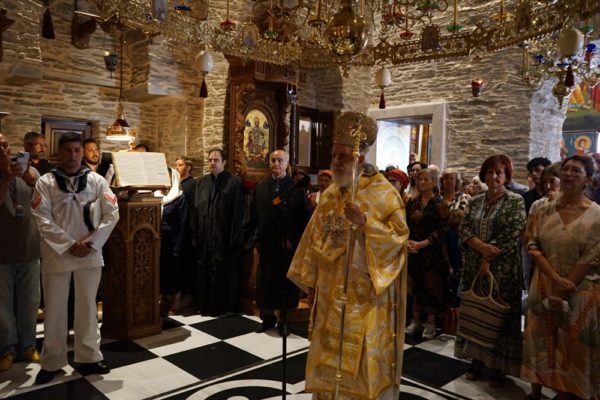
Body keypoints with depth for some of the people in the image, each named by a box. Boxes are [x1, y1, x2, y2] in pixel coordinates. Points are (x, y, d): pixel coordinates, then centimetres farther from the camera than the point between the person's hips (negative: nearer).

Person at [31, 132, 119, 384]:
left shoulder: (96, 181, 2)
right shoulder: (45, 182, -1)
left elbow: (112, 214, -2)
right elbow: (43, 219, -7)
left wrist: (90, 243, -10)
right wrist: (70, 245, -13)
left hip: (90, 254, 1)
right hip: (56, 255, -1)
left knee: (87, 307, 11)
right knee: (55, 310, 8)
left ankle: (89, 357, 25)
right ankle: (52, 362, 23)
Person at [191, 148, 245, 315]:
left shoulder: (234, 182, -4)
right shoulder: (201, 183, 11)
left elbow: (238, 213, -8)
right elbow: (195, 210, 11)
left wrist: (234, 238, -12)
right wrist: (195, 235, 4)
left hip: (224, 237, -4)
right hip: (204, 237, 5)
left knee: (224, 273, 4)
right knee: (204, 271, 10)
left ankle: (225, 305, 17)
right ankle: (205, 304, 22)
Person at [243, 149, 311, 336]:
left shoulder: (296, 189, -4)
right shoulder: (261, 188, 6)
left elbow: (306, 217, -7)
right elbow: (252, 216, 7)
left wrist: (294, 239, -12)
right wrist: (253, 239, 0)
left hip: (287, 246, -3)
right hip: (266, 244, 3)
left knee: (285, 283, 6)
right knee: (265, 283, 10)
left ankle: (283, 319, 19)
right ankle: (268, 317, 23)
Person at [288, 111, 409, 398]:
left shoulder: (384, 194, -10)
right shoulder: (329, 195, 7)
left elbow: (398, 237, -15)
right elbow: (315, 240, 11)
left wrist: (364, 221, -28)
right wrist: (311, 283, 11)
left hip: (365, 297, -5)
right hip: (331, 295, 6)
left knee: (363, 365, 3)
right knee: (329, 362, 14)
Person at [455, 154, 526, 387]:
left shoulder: (516, 202, -4)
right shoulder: (475, 201, 10)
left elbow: (511, 236, -12)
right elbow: (464, 229, 1)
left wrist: (488, 258, -14)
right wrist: (482, 246, -16)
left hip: (502, 270, -4)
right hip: (474, 267, 4)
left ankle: (498, 367, 17)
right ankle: (477, 361, 22)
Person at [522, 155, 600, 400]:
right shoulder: (545, 210, 2)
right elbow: (534, 247, -3)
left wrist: (564, 291, -13)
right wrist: (556, 279, -17)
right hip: (545, 285, 3)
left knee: (572, 345, 6)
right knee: (539, 339, 9)